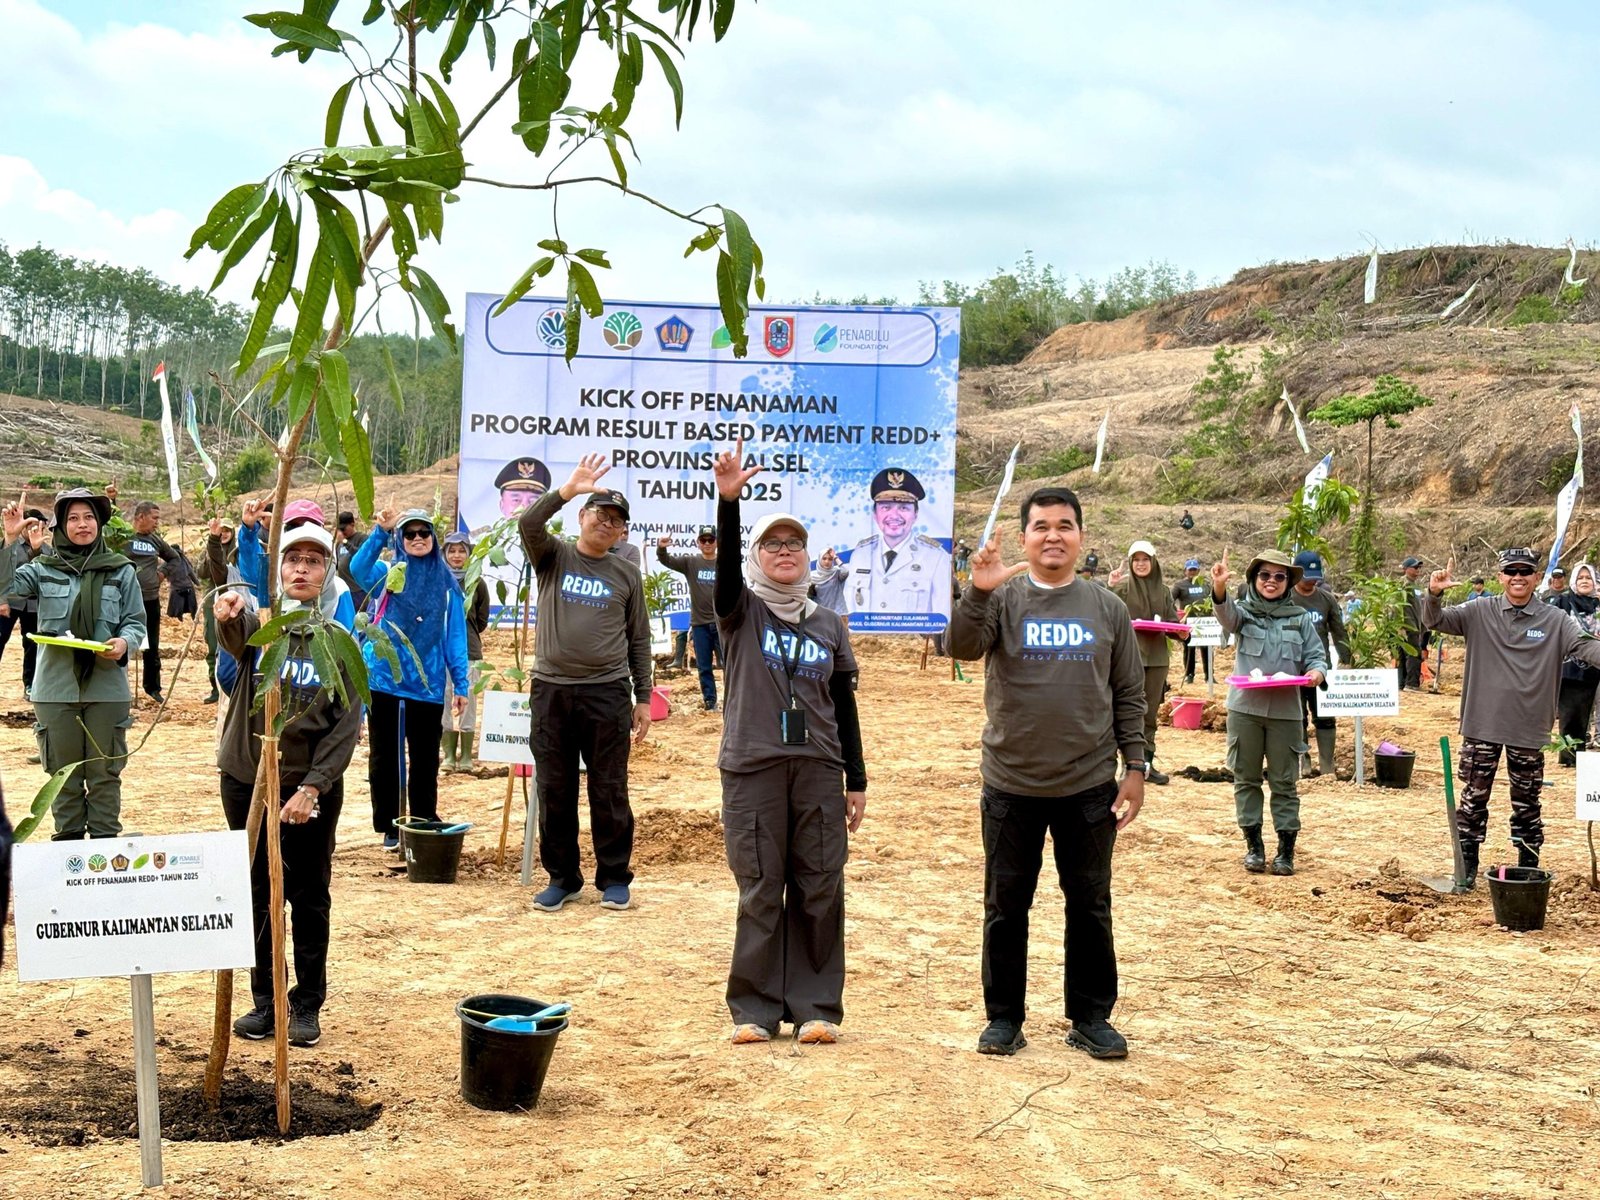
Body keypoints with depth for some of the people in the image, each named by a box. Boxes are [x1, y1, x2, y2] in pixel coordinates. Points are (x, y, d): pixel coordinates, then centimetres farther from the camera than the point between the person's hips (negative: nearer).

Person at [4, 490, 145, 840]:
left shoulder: (121, 571, 3)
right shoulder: (44, 569, 4)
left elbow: (136, 622, 4)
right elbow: (7, 586, -11)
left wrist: (124, 642, -17)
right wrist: (9, 540, -19)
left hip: (107, 687, -1)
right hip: (56, 688, 1)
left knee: (104, 771, 7)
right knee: (64, 771, 10)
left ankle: (105, 839, 16)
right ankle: (67, 838, 21)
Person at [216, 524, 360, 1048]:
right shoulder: (258, 625, -2)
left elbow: (347, 725, -6)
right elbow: (236, 635, -28)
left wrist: (311, 787, -15)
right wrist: (227, 615, -52)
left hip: (313, 790, -1)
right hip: (246, 781, 1)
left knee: (309, 898, 7)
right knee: (258, 896, 10)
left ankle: (307, 1004, 19)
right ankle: (265, 1000, 22)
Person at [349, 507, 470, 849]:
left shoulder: (446, 584, 5)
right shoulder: (388, 574, 1)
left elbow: (455, 636, 6)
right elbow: (359, 568, -22)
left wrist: (461, 683, 1)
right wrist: (380, 532, -35)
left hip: (428, 685, 1)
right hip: (383, 680, -1)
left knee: (425, 760, 9)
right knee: (384, 757, 7)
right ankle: (389, 828, 18)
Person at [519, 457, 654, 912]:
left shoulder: (626, 575, 9)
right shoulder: (553, 556, 7)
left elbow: (639, 640, 11)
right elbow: (528, 524, -15)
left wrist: (643, 697, 7)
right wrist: (567, 489, -25)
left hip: (607, 694, 0)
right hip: (551, 690, 0)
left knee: (609, 792, 3)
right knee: (554, 791, 6)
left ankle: (614, 878, 14)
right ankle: (562, 877, 17)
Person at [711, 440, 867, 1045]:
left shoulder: (827, 624, 12)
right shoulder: (741, 613, 4)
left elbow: (844, 706, 13)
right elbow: (725, 567, -18)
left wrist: (857, 781, 11)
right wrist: (727, 501, -33)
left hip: (819, 770, 3)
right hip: (751, 769, -2)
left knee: (819, 891, 3)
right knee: (760, 892, 1)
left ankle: (815, 1007, 13)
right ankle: (755, 1009, 12)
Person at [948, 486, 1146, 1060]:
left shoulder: (1107, 608, 5)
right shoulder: (1002, 599, 0)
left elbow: (1129, 695, 8)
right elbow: (962, 646, -18)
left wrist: (1134, 766, 2)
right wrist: (978, 592, -33)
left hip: (1090, 786, 1)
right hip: (1011, 786, -1)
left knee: (1090, 906, 9)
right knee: (1005, 907, 7)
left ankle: (1092, 1018, 22)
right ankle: (1004, 1017, 19)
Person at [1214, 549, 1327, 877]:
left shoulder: (1300, 618, 8)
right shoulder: (1243, 611, 3)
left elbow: (1316, 657, 8)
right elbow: (1226, 613, -20)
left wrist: (1316, 672, -17)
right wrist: (1219, 587, -42)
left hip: (1285, 711, 0)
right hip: (1245, 709, 0)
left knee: (1284, 782, 5)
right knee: (1246, 778, 7)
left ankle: (1286, 849, 11)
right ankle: (1253, 845, 17)